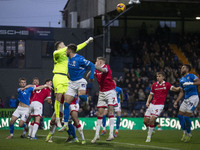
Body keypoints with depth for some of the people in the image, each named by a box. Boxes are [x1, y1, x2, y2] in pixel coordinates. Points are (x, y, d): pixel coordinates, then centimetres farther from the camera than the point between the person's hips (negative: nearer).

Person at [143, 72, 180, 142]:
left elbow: (175, 89, -10)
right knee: (145, 121, 2)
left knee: (152, 119, -21)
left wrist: (179, 87, -31)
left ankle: (149, 136, -7)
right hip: (152, 104, 5)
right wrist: (148, 102, 4)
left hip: (159, 105, -5)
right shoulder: (154, 85, 11)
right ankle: (151, 129, 33)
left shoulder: (166, 84, -2)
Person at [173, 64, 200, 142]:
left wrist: (190, 83, -32)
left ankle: (189, 134, 4)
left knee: (186, 116, -12)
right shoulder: (181, 80, 18)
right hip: (186, 99, 8)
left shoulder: (191, 76, -5)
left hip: (193, 97, -8)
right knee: (180, 115, 4)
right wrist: (176, 101, 19)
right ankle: (185, 133, 16)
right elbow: (181, 92, 24)